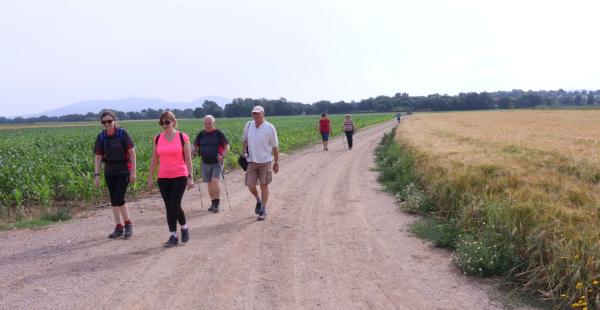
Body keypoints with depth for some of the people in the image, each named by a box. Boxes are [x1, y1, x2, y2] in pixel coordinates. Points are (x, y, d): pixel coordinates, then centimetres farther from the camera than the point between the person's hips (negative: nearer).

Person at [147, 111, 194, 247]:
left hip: (180, 177, -4)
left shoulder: (182, 137, -4)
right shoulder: (158, 139, 6)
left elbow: (188, 158, -3)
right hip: (163, 178, 4)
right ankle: (173, 236, 14)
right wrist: (150, 177, 8)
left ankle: (184, 227, 17)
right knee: (168, 207, 5)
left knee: (175, 206, -10)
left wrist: (190, 177, -6)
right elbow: (154, 159, 11)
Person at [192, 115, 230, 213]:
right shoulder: (201, 134, 6)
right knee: (209, 184, 10)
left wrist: (223, 155, -17)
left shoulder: (219, 133, -4)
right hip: (205, 164, 4)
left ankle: (217, 204, -7)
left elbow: (227, 146, -1)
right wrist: (193, 152, -5)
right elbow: (195, 146, 16)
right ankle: (213, 202, 24)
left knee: (215, 182, -16)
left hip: (217, 163, -4)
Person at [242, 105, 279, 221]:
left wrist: (276, 162, -2)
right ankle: (258, 200, 31)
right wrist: (244, 153, 11)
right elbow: (244, 140, 19)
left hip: (265, 161, -3)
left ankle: (263, 211, 15)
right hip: (252, 161, 3)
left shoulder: (270, 127, -8)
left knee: (264, 186, 2)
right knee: (251, 186, 0)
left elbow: (275, 146, -3)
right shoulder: (248, 126, 2)